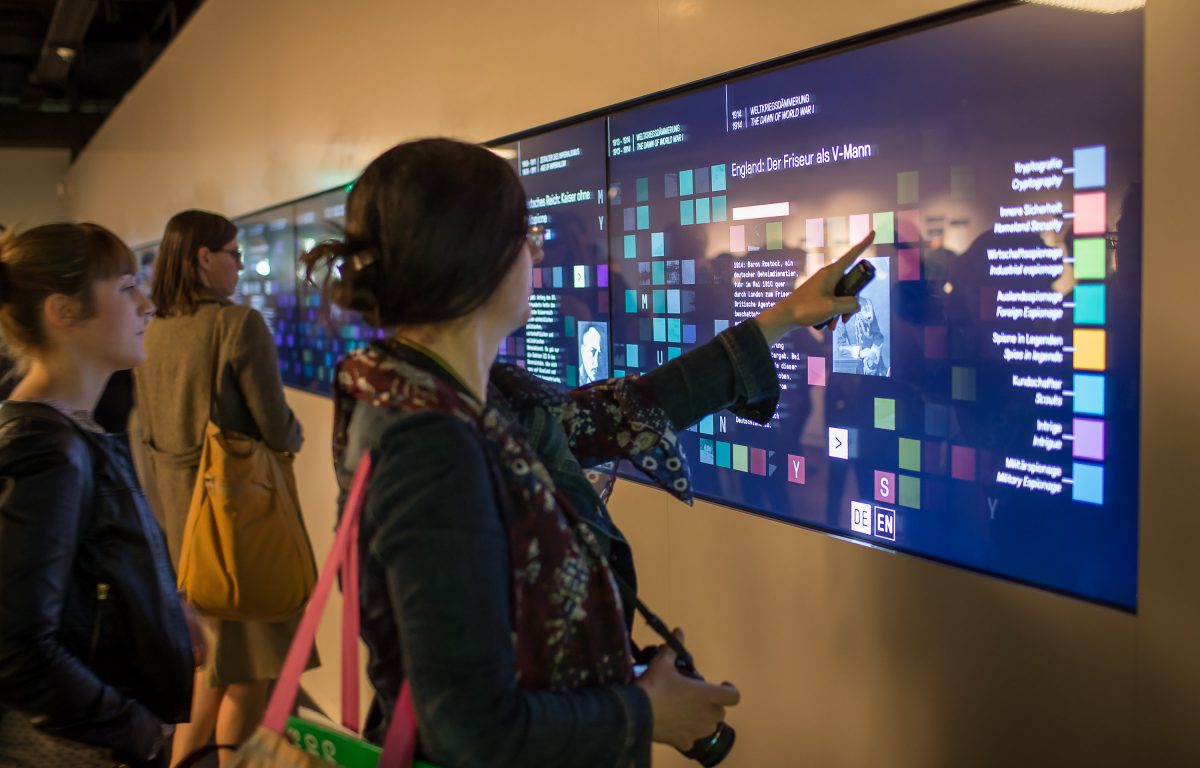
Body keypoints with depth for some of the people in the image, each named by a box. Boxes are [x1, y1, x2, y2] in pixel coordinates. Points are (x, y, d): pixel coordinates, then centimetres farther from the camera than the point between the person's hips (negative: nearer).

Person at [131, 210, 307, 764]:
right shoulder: (239, 324, -17)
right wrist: (294, 436, 6)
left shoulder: (152, 333, 3)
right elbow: (276, 429, -16)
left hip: (174, 503, 7)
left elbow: (147, 431, 11)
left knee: (209, 647, 22)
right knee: (250, 664, 6)